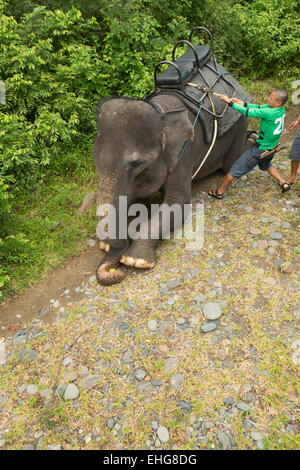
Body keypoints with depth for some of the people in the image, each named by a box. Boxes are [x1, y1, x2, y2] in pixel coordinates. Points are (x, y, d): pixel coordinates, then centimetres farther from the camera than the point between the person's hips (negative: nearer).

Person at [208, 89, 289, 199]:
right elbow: (260, 107, 5)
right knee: (266, 165, 39)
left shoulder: (270, 113, -31)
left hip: (259, 149, -8)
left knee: (235, 169, 4)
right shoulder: (281, 108, -6)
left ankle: (219, 192, 15)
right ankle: (284, 184, 35)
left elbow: (247, 112, -26)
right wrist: (244, 104, -4)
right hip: (271, 149, 8)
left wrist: (229, 101, -17)